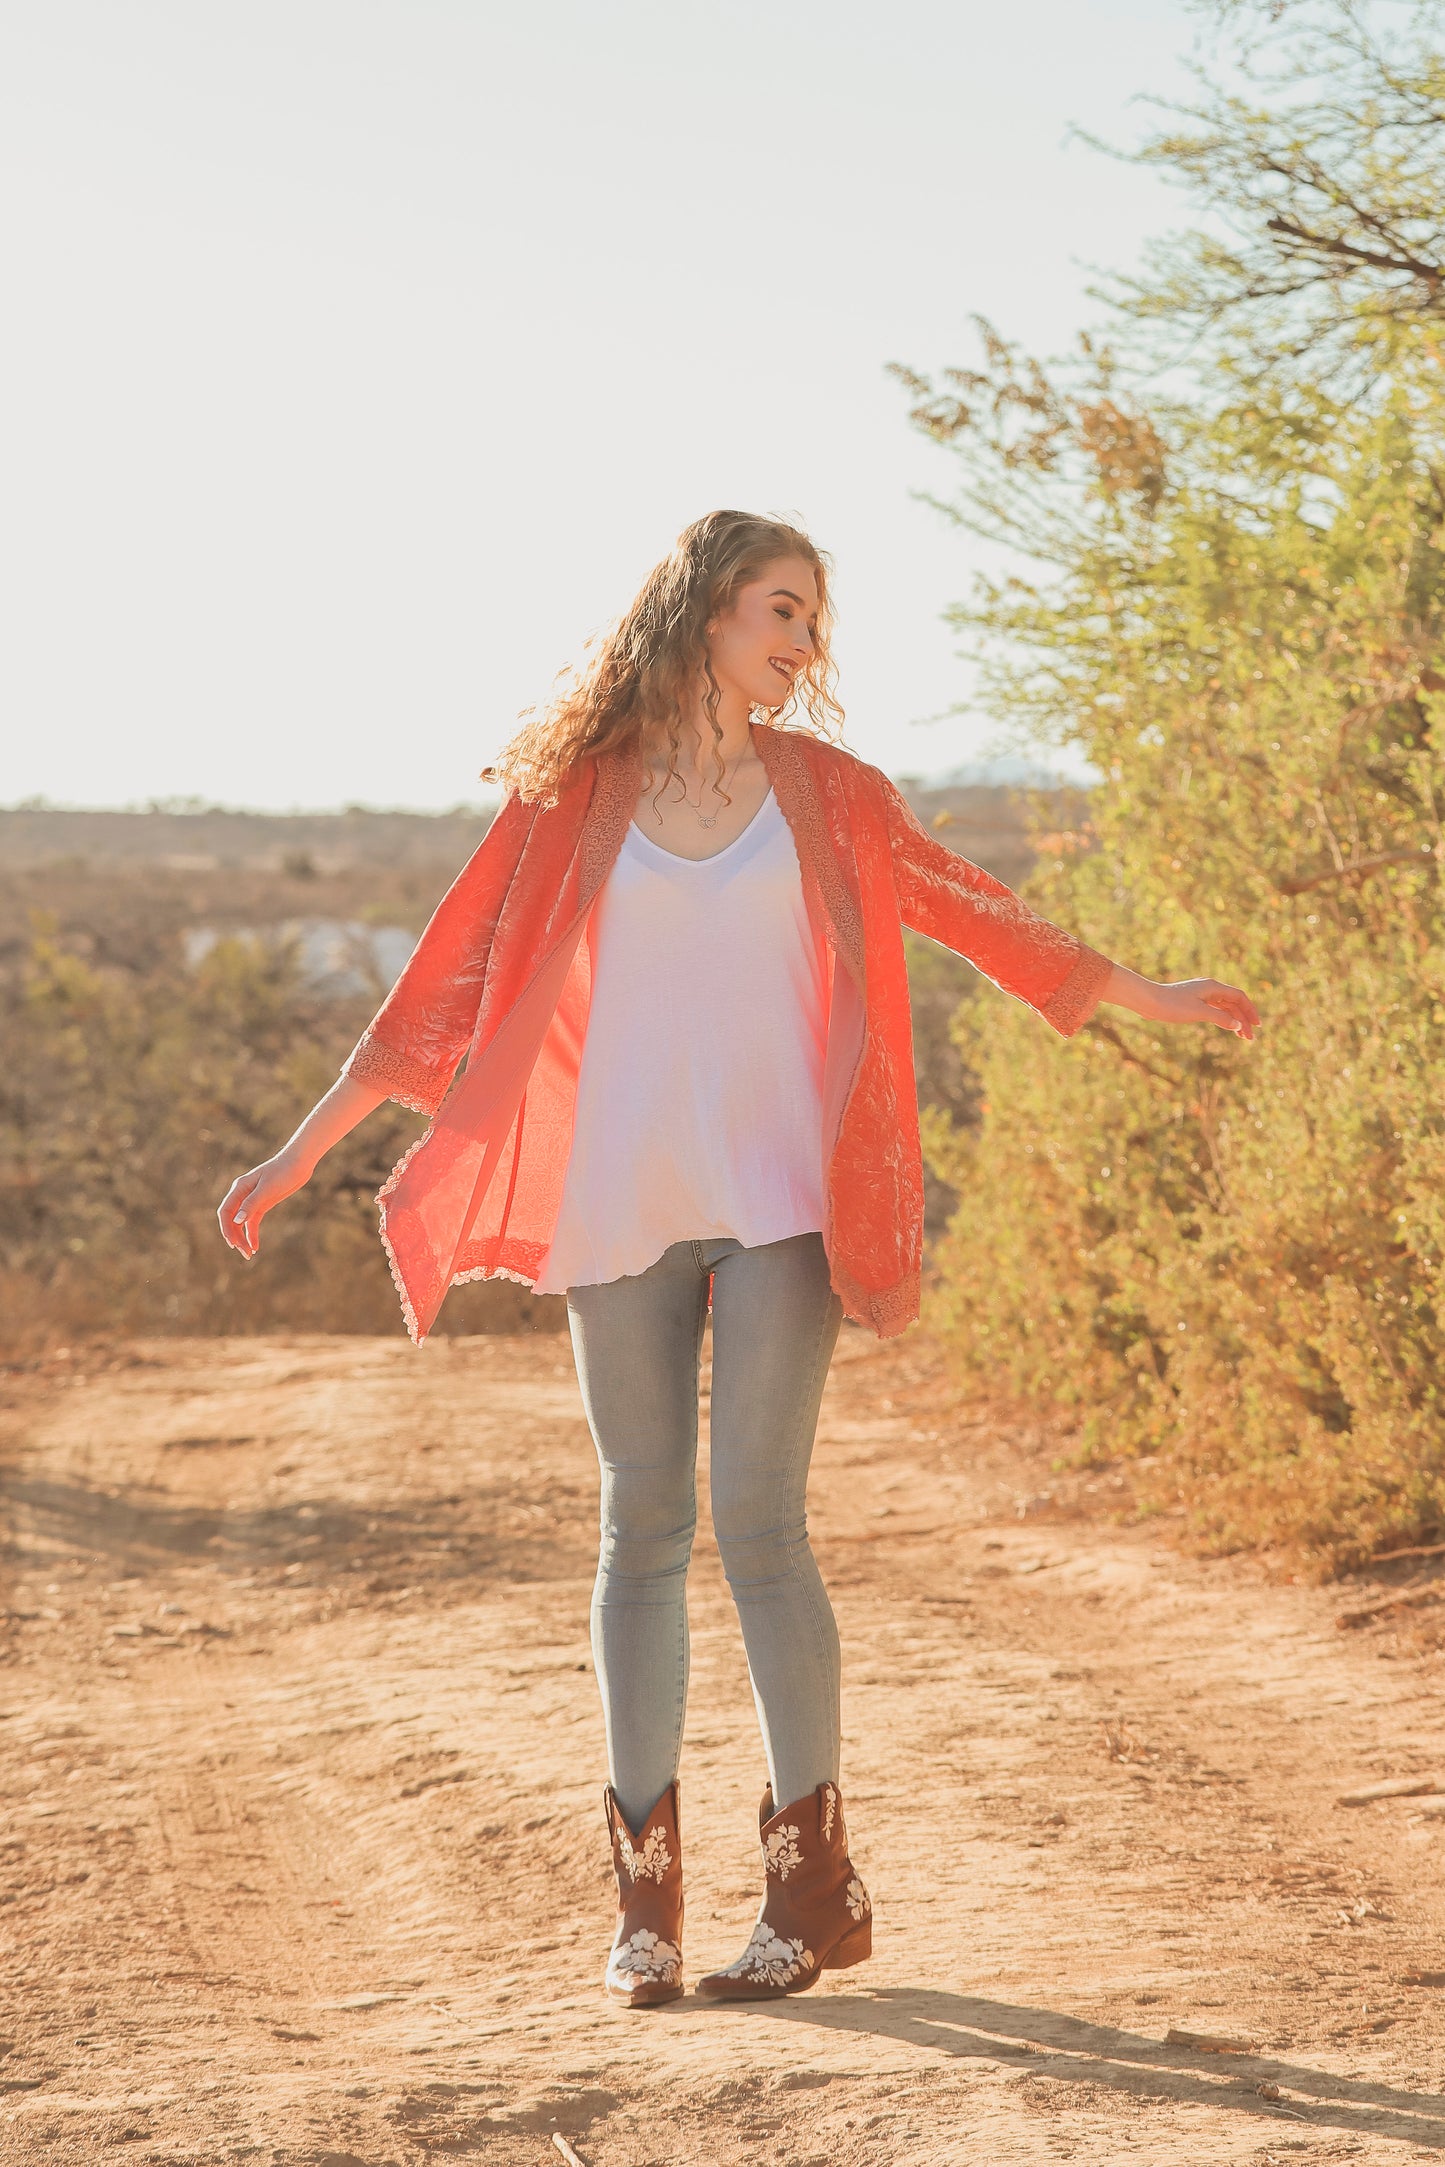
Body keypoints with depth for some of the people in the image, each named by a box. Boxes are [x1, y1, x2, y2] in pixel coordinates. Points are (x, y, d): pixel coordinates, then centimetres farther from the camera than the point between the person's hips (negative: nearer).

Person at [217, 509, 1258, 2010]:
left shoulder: (822, 790, 7)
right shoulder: (573, 798, 3)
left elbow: (970, 910, 18)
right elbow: (451, 986, 4)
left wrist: (1151, 999, 25)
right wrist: (299, 1153, 2)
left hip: (777, 1205, 0)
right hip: (619, 1209, 0)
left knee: (757, 1519, -8)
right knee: (643, 1530, 4)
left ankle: (811, 1883, -1)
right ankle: (645, 1894, 11)